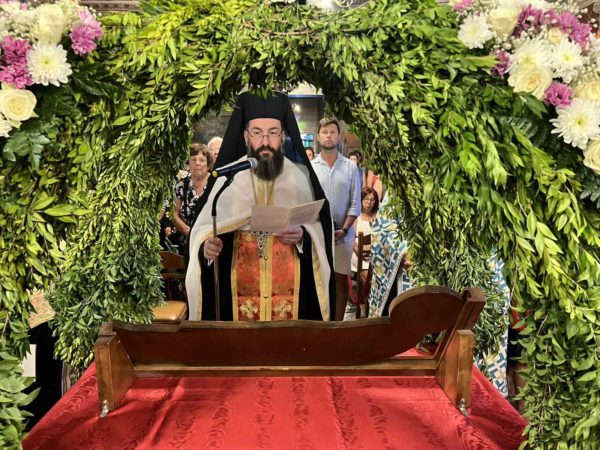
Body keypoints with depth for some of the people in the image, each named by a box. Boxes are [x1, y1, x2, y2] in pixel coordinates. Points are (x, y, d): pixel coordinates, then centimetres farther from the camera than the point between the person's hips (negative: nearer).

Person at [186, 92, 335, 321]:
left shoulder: (300, 176, 1)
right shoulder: (227, 176, -1)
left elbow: (318, 230, 3)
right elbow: (204, 228, -1)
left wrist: (303, 236, -17)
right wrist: (207, 246, -21)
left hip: (289, 289, 1)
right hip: (240, 289, 0)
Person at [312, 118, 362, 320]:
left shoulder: (351, 167, 2)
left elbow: (355, 203, -1)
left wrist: (344, 229, -12)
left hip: (343, 234, 0)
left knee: (340, 280, 8)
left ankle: (338, 323, 19)